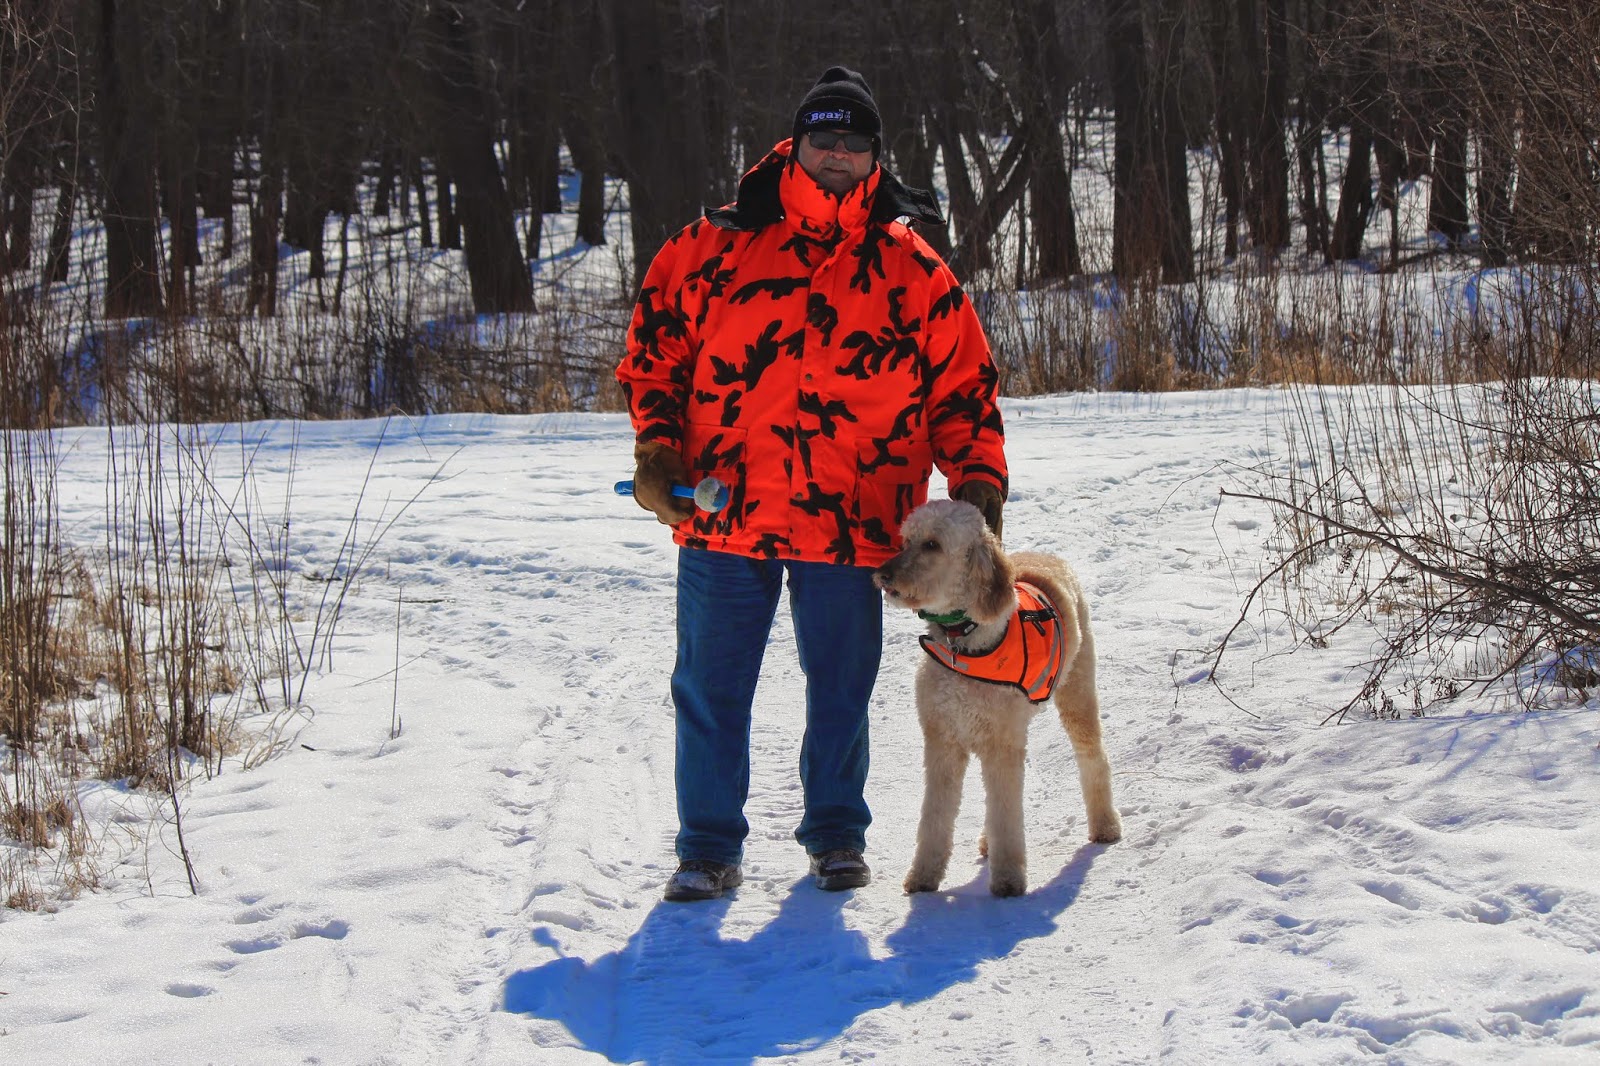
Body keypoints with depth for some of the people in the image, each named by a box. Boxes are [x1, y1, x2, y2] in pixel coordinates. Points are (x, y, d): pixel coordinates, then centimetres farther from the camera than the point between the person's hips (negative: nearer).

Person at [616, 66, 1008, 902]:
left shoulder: (913, 272, 5)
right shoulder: (715, 249, 3)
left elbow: (964, 387, 9)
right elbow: (654, 353, 8)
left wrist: (979, 482, -2)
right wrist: (656, 449, -3)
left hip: (849, 523, 0)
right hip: (723, 514, 0)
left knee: (840, 690, 11)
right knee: (711, 688, 6)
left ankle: (837, 833, 28)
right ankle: (708, 846, 17)